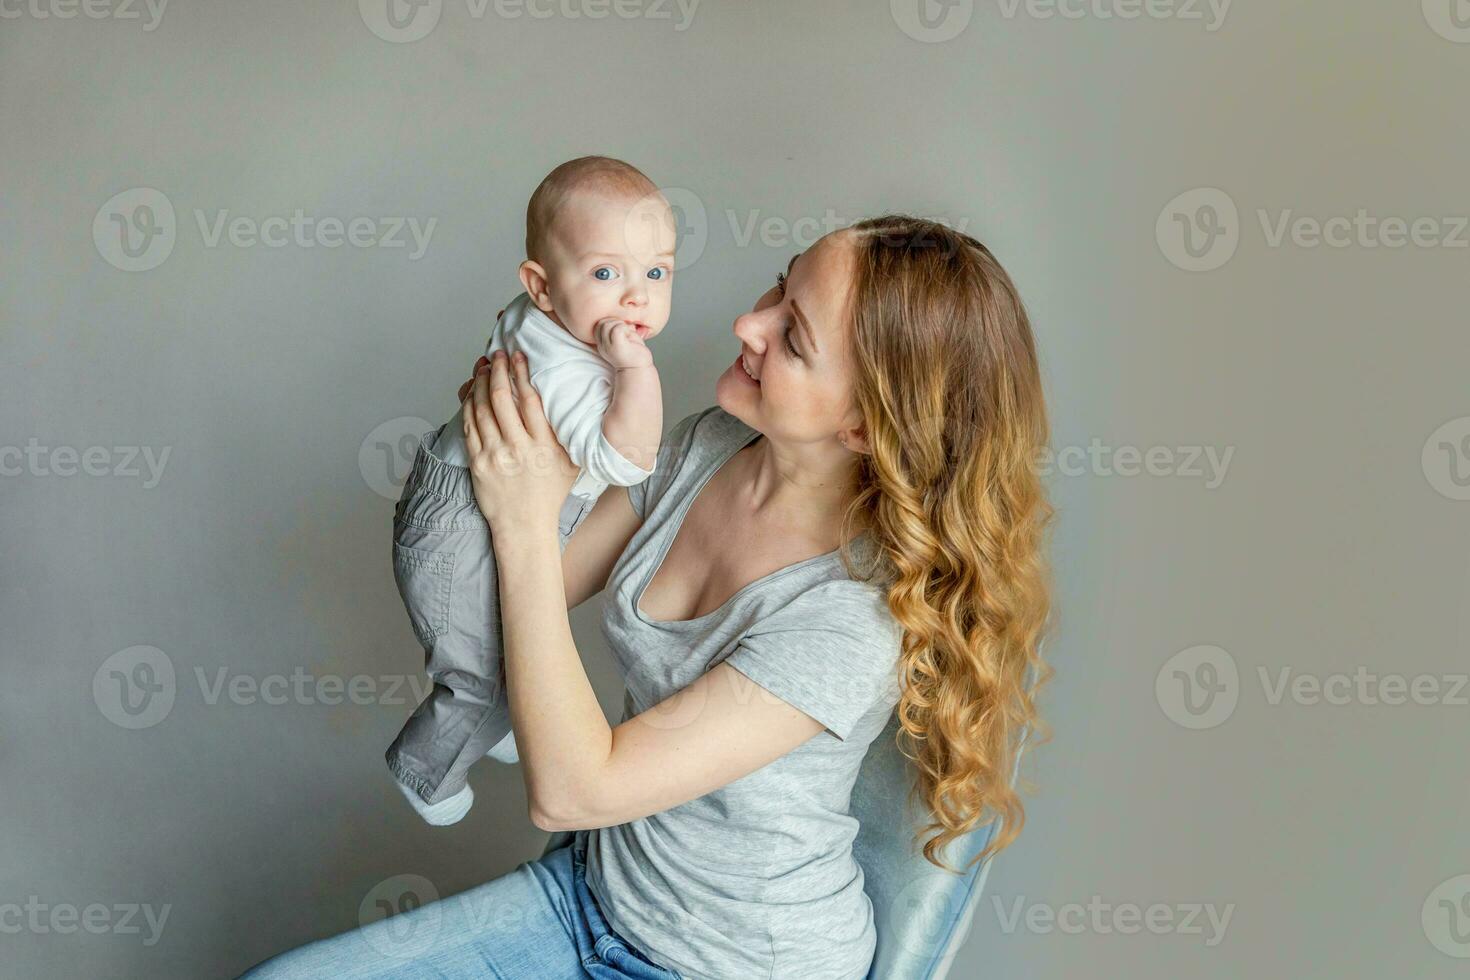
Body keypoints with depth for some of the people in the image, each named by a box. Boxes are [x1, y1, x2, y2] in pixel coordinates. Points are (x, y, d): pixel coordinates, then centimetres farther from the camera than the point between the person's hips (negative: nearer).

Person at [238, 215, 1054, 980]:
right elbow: (532, 594, 0)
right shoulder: (705, 447, -9)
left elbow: (569, 788, -27)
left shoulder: (856, 615, -31)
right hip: (597, 892, 6)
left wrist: (525, 524, -27)